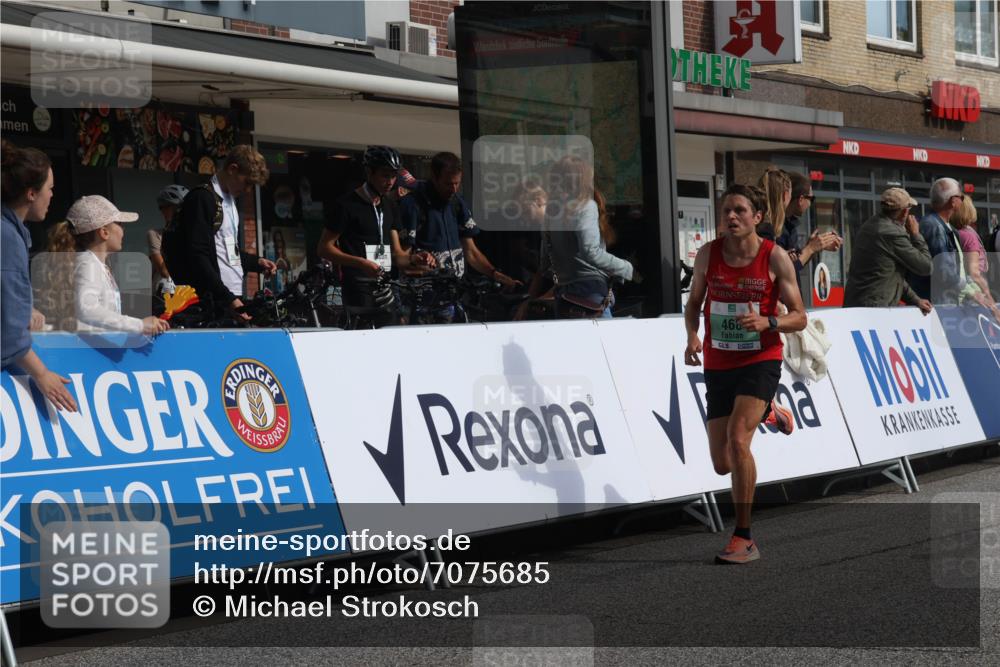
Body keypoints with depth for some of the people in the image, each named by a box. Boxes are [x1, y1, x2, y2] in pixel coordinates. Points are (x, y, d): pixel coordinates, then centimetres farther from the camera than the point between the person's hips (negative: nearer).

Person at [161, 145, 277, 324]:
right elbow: (198, 257, -17)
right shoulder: (202, 199, -10)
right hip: (213, 301, -9)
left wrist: (257, 262, 14)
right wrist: (229, 299, -21)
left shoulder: (230, 201, 20)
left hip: (233, 297, 9)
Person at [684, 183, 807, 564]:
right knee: (722, 464, 9)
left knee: (737, 439, -25)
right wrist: (693, 336, -8)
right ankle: (767, 413, 44)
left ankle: (744, 538, -13)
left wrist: (767, 322, -24)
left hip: (760, 362, -4)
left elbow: (799, 318, -4)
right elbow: (694, 303, 13)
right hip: (718, 365, 4)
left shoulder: (775, 257, -8)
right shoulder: (708, 254, -1)